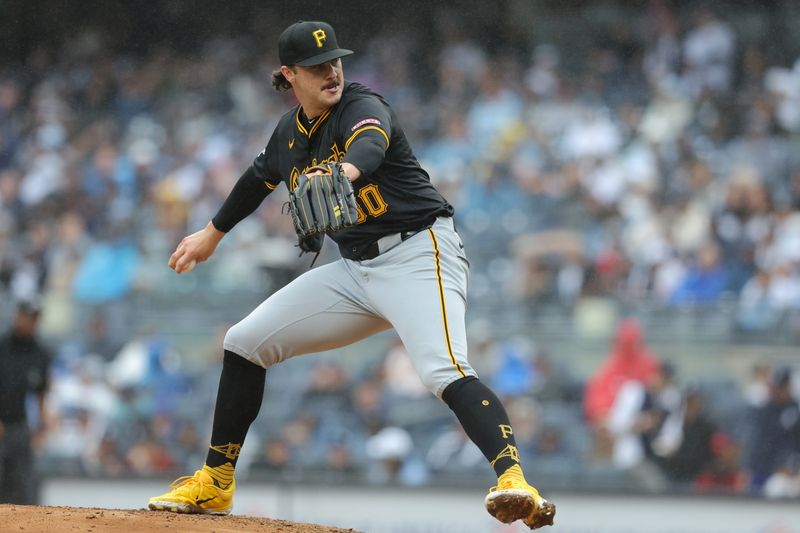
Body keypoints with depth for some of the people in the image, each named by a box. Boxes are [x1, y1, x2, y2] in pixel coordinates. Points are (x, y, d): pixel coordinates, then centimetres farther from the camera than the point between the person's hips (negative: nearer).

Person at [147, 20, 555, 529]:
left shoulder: (362, 106, -13)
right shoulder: (290, 133, 9)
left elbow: (370, 143, -38)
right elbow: (260, 178, 30)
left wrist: (346, 172, -61)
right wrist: (213, 234, 44)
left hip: (419, 253, -8)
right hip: (356, 270, 8)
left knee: (444, 370, -31)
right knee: (245, 343, 9)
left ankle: (515, 482, -46)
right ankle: (215, 484, 20)